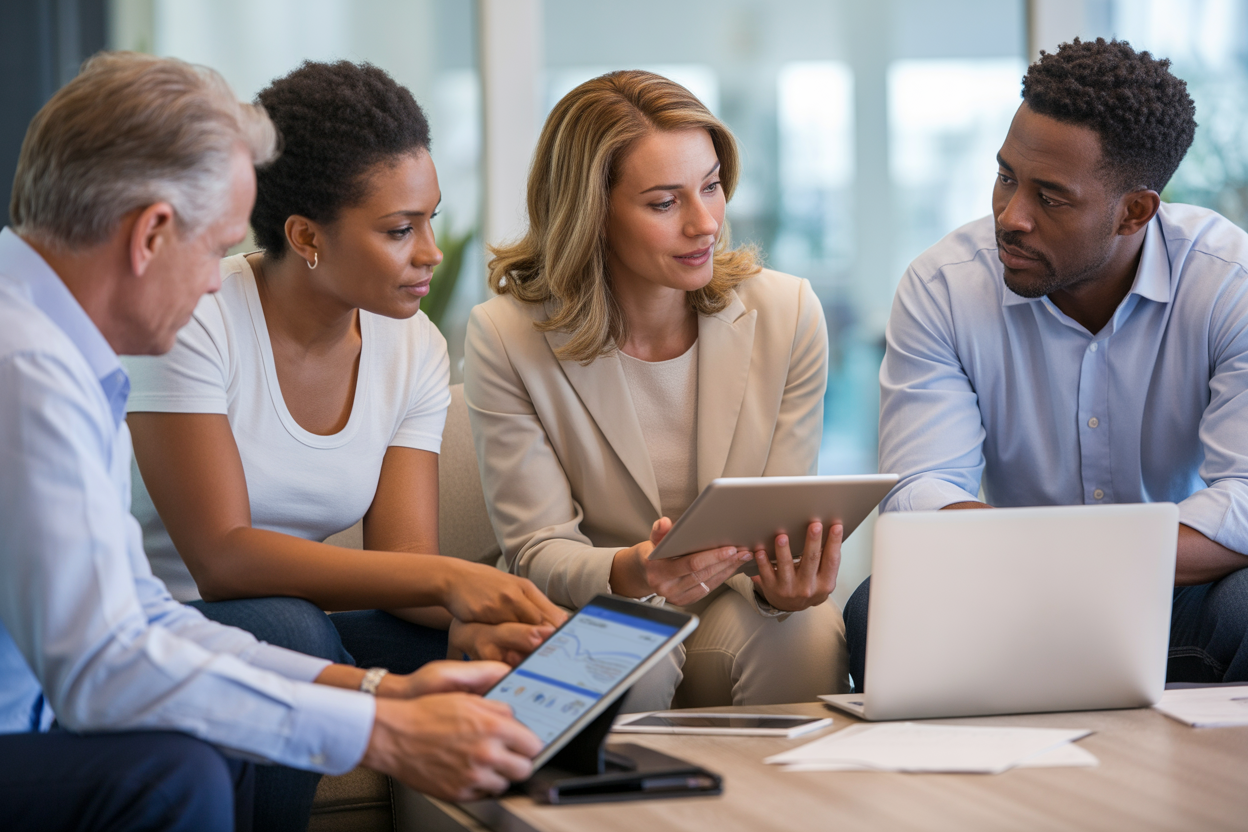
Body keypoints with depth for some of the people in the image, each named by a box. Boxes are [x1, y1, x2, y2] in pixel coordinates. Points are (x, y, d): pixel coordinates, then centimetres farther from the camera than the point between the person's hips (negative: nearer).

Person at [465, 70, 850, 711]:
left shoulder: (787, 315, -7)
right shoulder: (505, 339, -13)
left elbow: (784, 526, -5)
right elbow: (539, 549, -11)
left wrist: (783, 584, -31)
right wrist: (629, 574, -35)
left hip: (733, 608, 2)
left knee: (807, 633, -31)